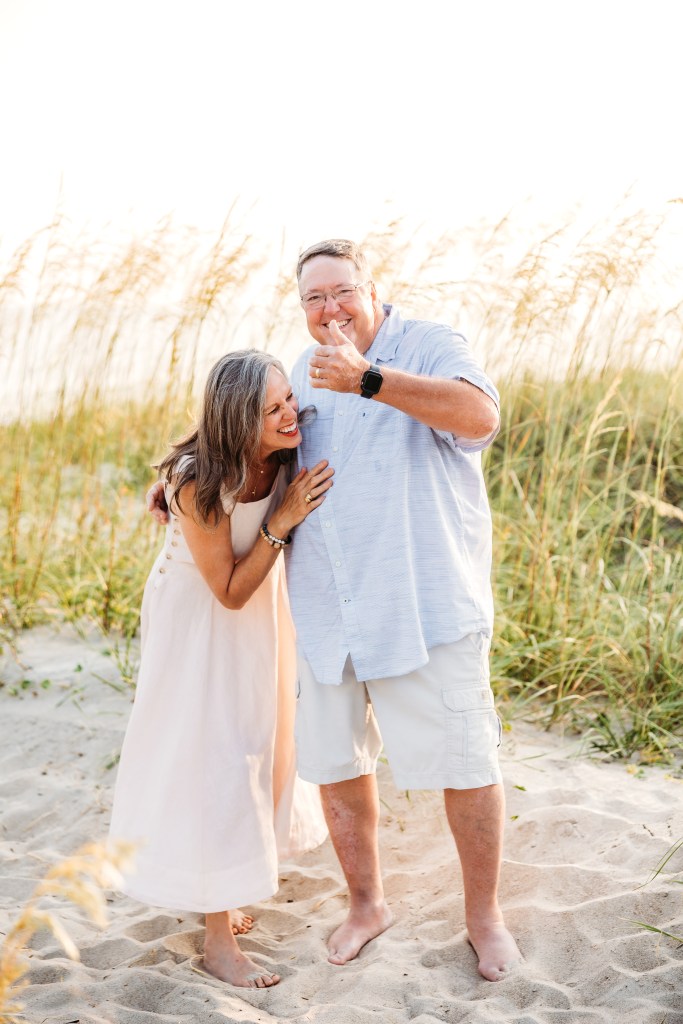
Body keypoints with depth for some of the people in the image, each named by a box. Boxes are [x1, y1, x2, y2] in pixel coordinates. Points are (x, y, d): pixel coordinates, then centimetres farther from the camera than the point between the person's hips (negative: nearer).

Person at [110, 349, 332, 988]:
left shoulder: (288, 457, -19)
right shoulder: (198, 484, -34)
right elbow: (230, 591, -27)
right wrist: (283, 520, -33)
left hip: (260, 606, 7)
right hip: (200, 618, -6)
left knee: (259, 742, 17)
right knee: (211, 761, -4)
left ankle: (220, 893, 40)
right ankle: (218, 940, 9)